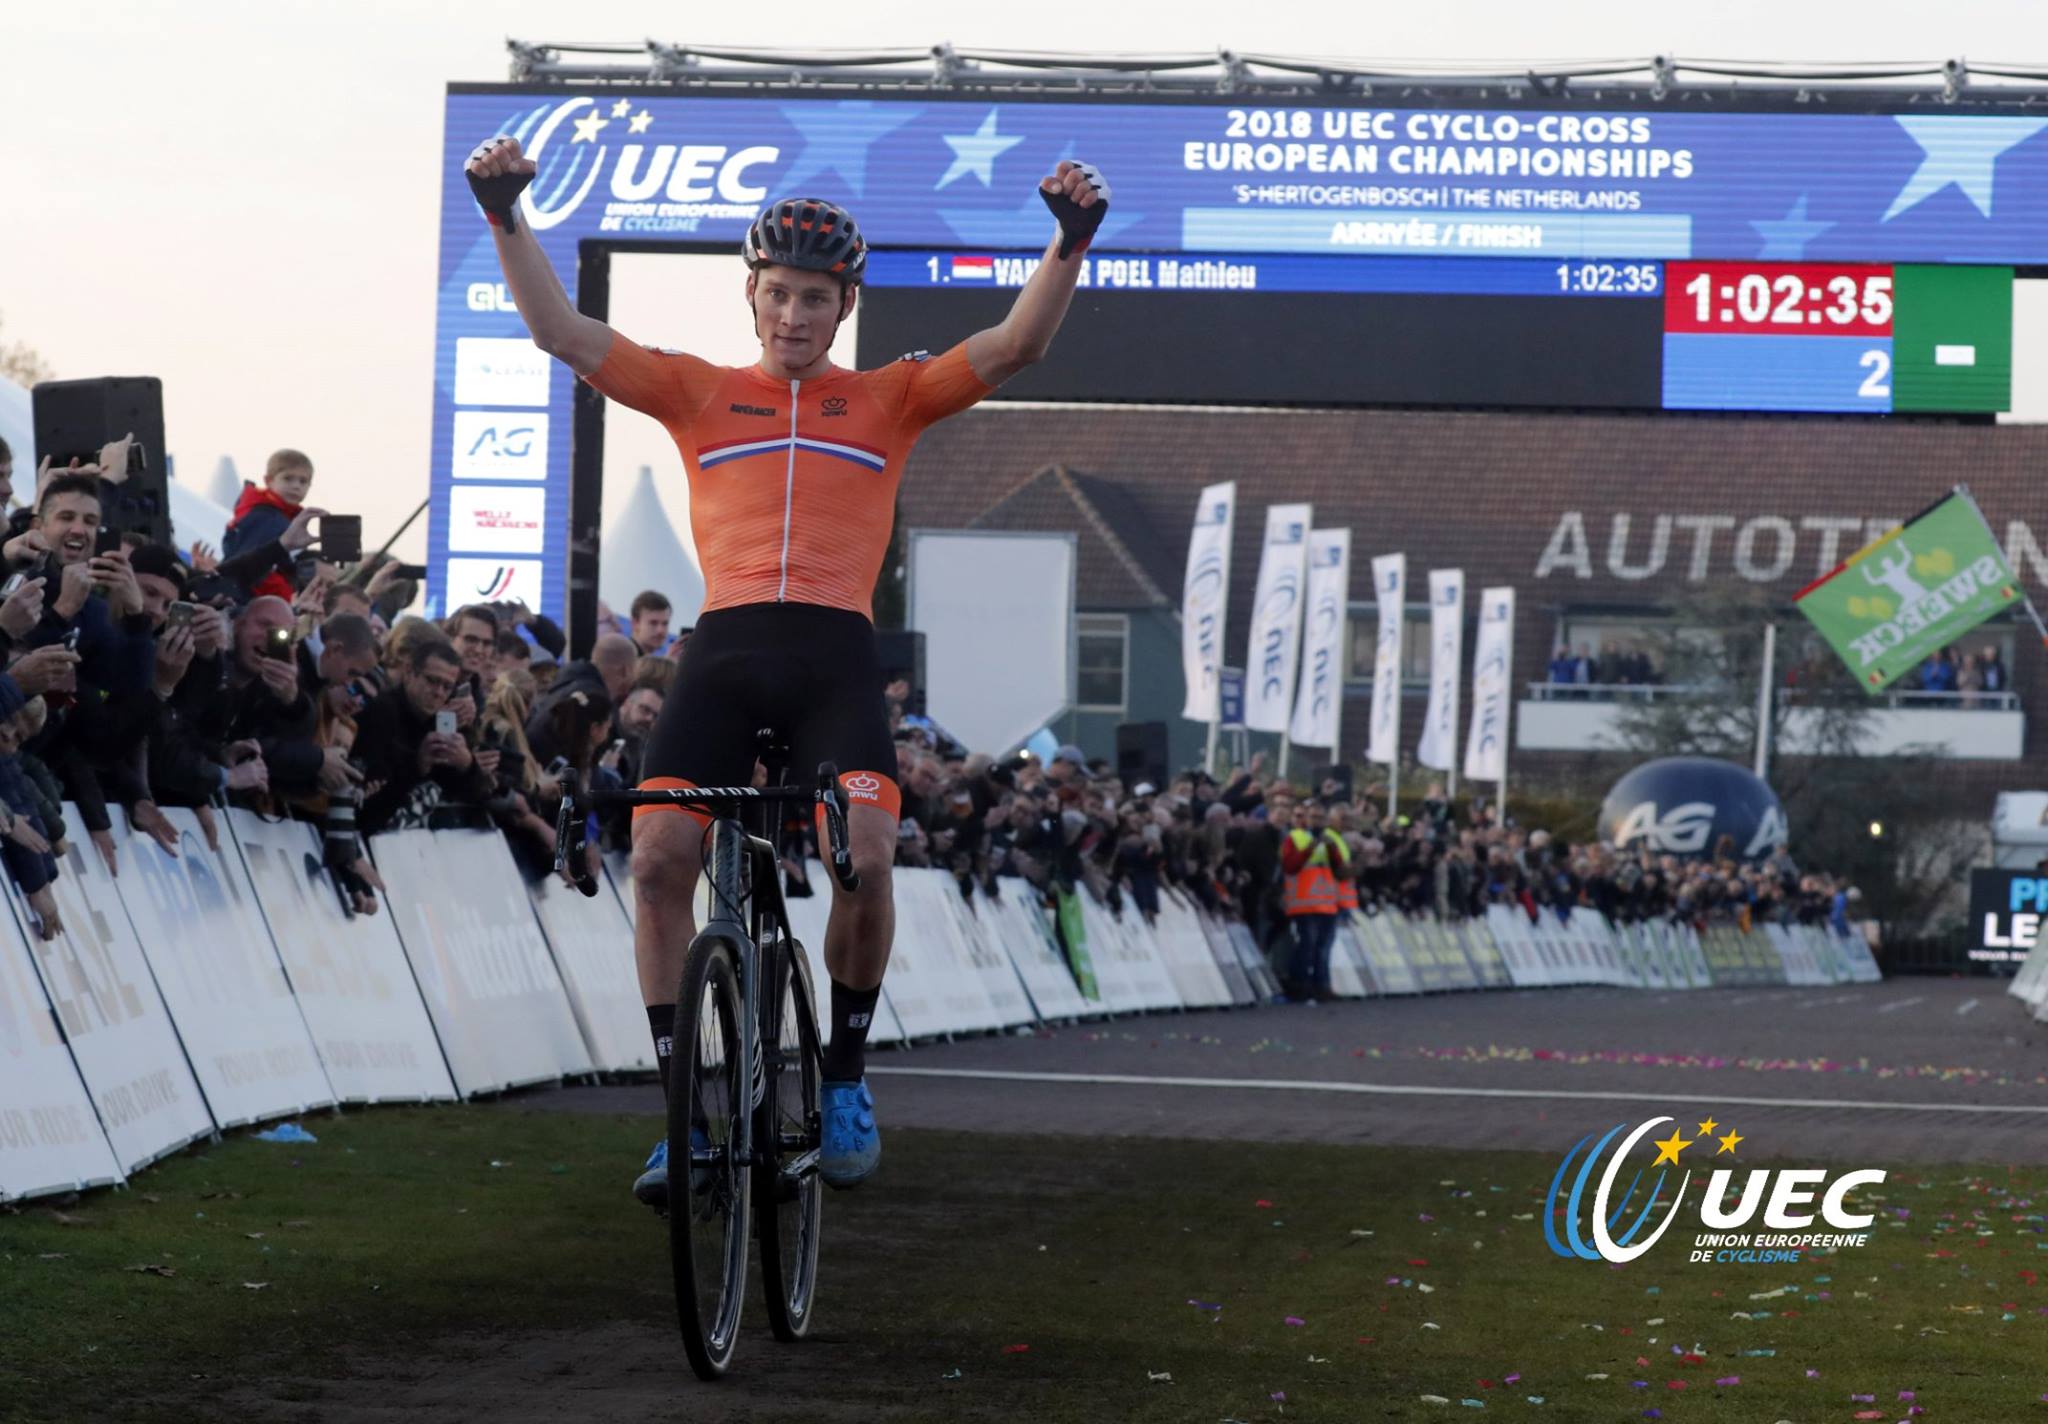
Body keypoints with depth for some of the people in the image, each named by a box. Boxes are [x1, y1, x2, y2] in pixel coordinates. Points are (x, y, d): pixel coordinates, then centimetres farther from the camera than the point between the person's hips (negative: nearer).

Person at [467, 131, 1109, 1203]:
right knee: (657, 857, -16)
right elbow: (561, 333, 9)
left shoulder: (888, 398, 16)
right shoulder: (699, 393, 16)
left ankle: (845, 1079, 3)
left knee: (865, 857, -21)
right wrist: (504, 215, -3)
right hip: (723, 654, 1)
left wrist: (1072, 239, -10)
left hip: (835, 658, -1)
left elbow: (1016, 346, 5)